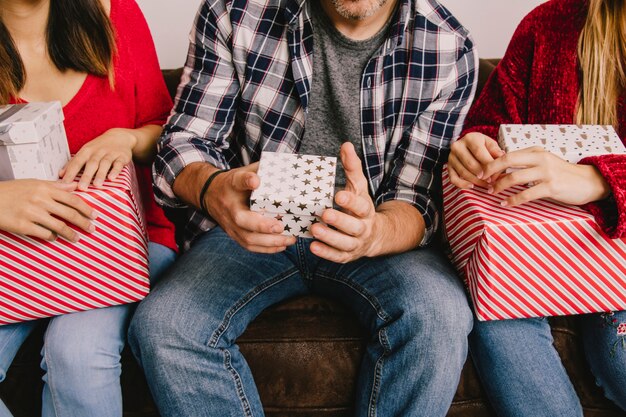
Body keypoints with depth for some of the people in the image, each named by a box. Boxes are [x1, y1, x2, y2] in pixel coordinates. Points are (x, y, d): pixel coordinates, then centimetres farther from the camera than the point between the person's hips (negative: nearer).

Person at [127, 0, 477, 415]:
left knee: (439, 317, -30)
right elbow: (184, 139, -4)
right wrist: (212, 190, -29)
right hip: (254, 226, 1)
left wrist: (373, 232, -34)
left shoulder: (450, 50, -9)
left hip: (383, 228, 0)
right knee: (162, 325, -24)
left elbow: (419, 199, -9)